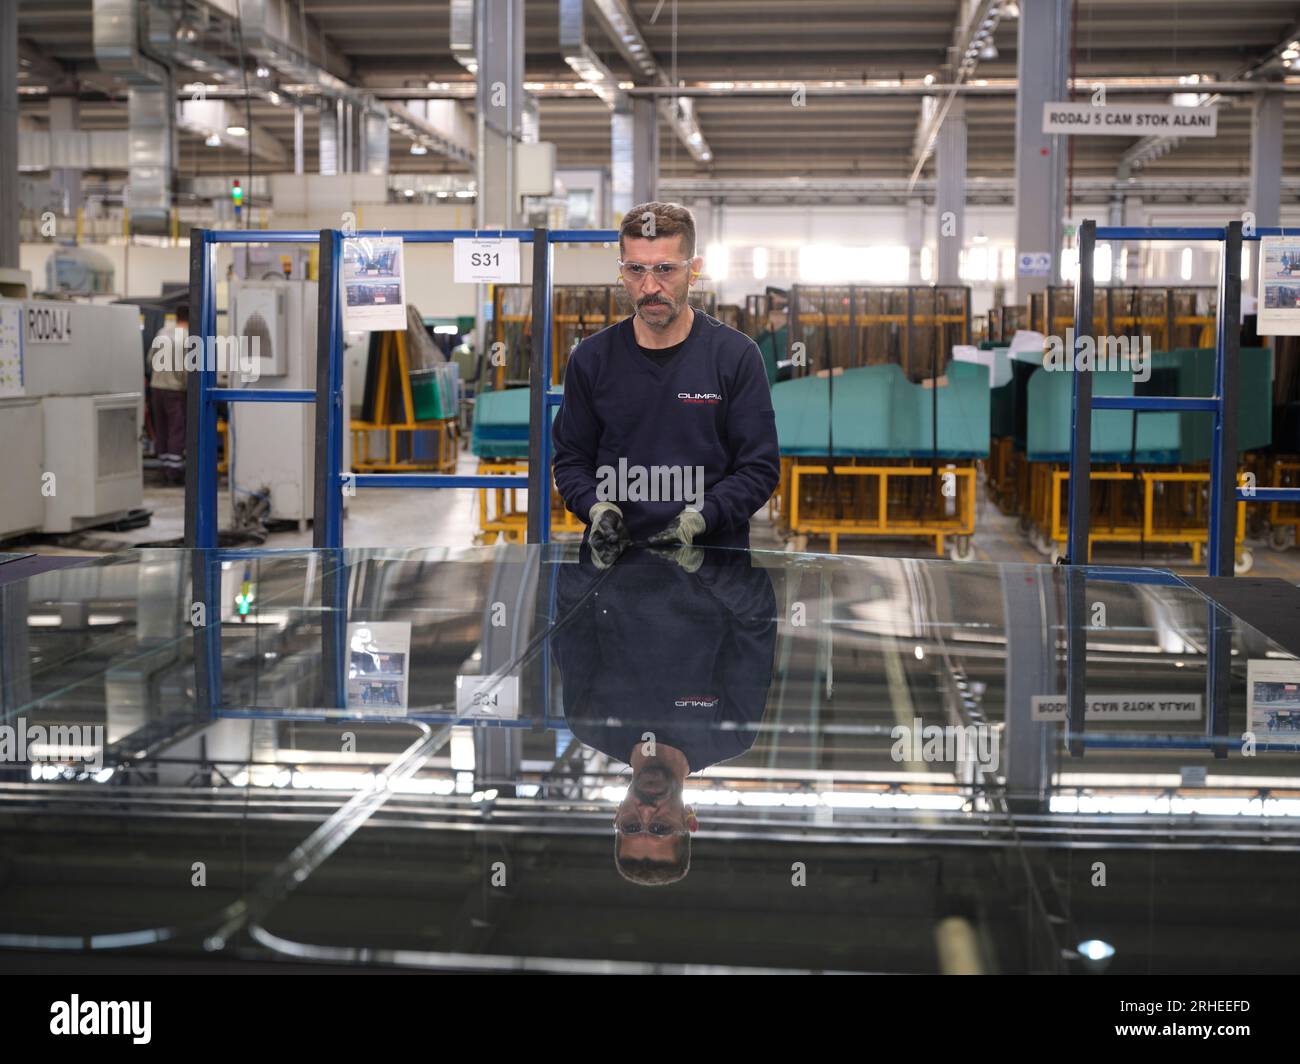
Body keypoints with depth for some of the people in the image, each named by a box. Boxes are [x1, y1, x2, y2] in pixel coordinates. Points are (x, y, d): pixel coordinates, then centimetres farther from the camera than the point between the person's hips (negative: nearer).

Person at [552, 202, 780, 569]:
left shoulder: (736, 355, 2)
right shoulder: (591, 358, 9)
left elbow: (759, 468, 2)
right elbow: (571, 460, 16)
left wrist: (698, 518, -12)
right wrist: (598, 508, -4)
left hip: (710, 553, -2)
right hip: (612, 554, 2)